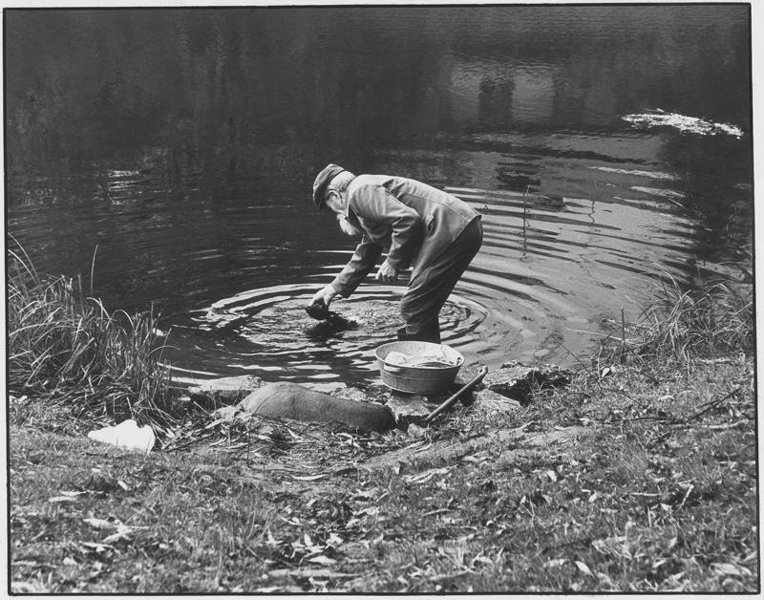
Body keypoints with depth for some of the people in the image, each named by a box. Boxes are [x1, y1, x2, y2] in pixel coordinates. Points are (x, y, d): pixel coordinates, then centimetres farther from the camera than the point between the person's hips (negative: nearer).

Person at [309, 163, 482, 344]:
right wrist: (335, 288, 42)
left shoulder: (359, 191, -5)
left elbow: (407, 219, -19)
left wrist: (393, 262, -8)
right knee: (424, 311, 18)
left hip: (450, 230, -11)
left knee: (414, 310, -8)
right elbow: (365, 254, 39)